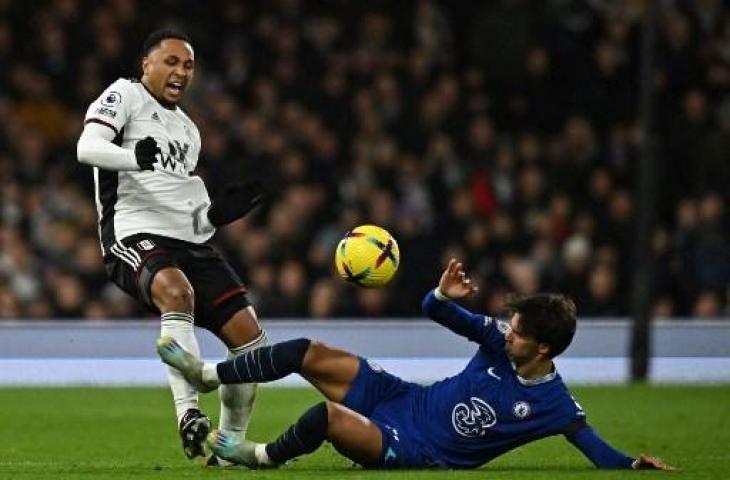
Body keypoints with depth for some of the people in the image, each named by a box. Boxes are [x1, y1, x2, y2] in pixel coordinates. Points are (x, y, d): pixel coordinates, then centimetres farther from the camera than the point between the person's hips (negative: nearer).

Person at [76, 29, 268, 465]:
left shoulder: (188, 130, 26)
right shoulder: (125, 95, 3)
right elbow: (88, 147, -17)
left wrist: (223, 210, 5)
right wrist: (134, 156, -37)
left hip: (190, 242, 8)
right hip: (135, 235, -8)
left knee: (248, 334, -3)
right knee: (176, 291, -39)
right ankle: (189, 411, -40)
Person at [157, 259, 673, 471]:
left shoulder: (554, 404, -18)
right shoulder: (500, 342, -4)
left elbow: (600, 452, -15)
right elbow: (439, 313, 2)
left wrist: (635, 464, -34)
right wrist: (443, 295, -20)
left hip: (415, 453, -6)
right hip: (405, 400, 6)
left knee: (327, 416, -32)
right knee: (306, 353, -3)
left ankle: (263, 456, -2)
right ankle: (207, 374, 13)